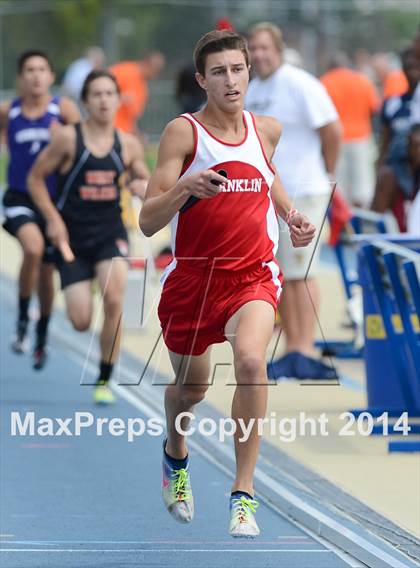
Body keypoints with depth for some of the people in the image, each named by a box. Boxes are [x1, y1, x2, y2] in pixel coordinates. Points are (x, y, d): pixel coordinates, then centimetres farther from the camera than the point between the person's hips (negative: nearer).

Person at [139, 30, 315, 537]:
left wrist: (291, 216, 11)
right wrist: (185, 187, -34)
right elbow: (148, 223, -17)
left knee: (251, 360, -28)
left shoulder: (266, 129, 2)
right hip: (192, 279, -1)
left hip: (252, 274, 1)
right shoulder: (183, 132, -12)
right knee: (190, 387, 17)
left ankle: (244, 493, -21)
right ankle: (175, 456, 54)